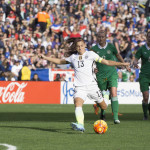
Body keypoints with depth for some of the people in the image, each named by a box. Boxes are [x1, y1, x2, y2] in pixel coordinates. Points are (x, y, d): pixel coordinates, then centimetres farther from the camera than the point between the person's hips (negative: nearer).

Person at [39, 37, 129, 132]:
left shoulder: (90, 54, 3)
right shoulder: (73, 57, 11)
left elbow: (106, 62, 3)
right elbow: (60, 61, 26)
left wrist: (122, 64, -4)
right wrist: (45, 57, 23)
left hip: (91, 85, -1)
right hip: (79, 87, 1)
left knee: (104, 107, 8)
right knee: (77, 103, -28)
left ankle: (106, 97, 43)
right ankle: (80, 125, -40)